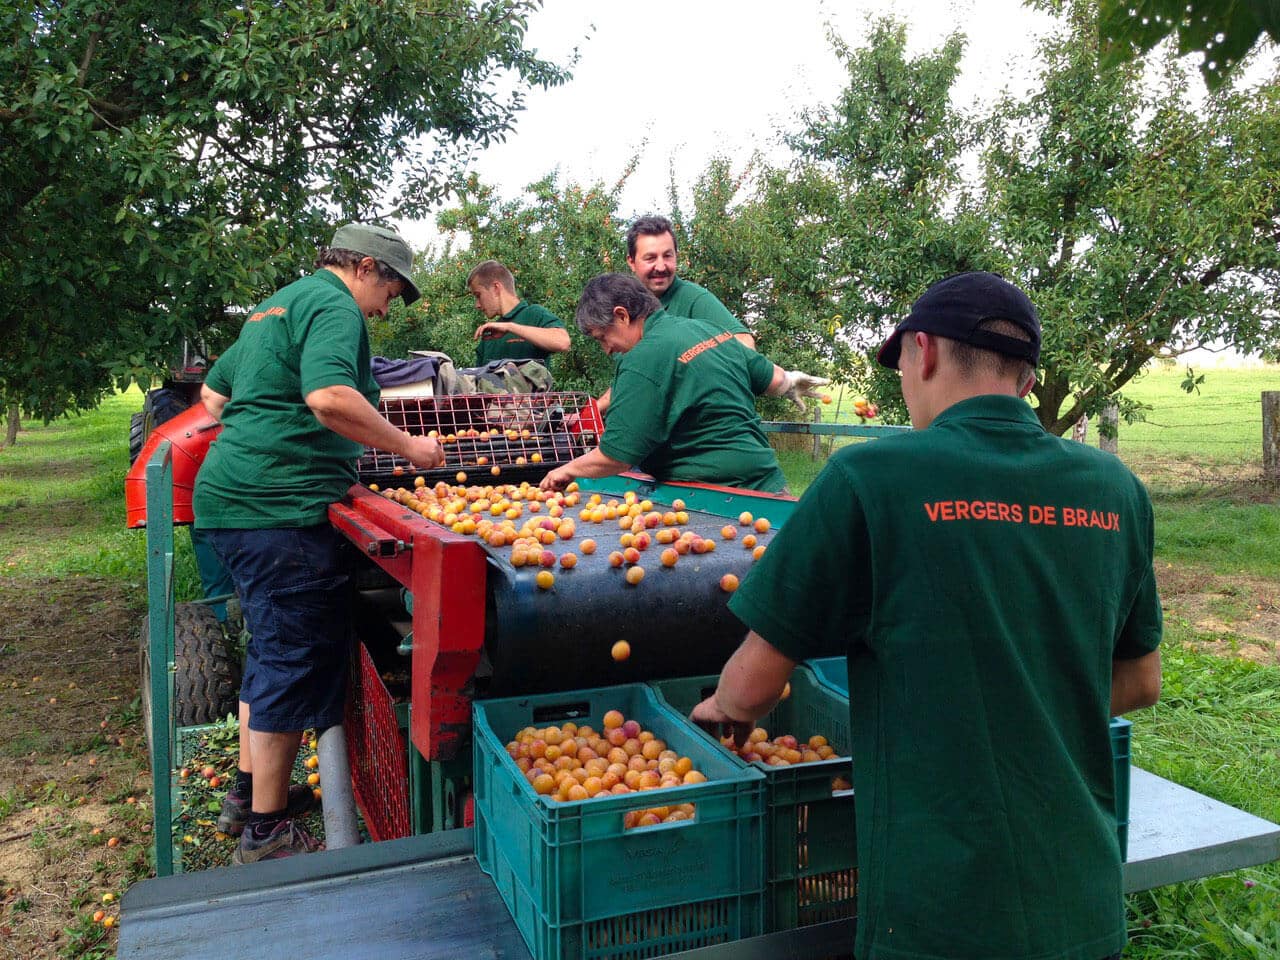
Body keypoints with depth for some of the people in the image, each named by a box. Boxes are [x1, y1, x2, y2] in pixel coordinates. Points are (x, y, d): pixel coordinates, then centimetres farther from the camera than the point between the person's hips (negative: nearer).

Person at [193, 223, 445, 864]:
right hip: (282, 508, -11)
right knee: (296, 662, -2)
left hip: (231, 497, 11)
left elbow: (213, 394, 31)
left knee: (272, 649, 21)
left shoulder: (279, 305, 24)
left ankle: (249, 791, 34)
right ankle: (267, 831, 9)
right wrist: (408, 446, -16)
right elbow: (330, 397, -26)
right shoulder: (334, 307, -8)